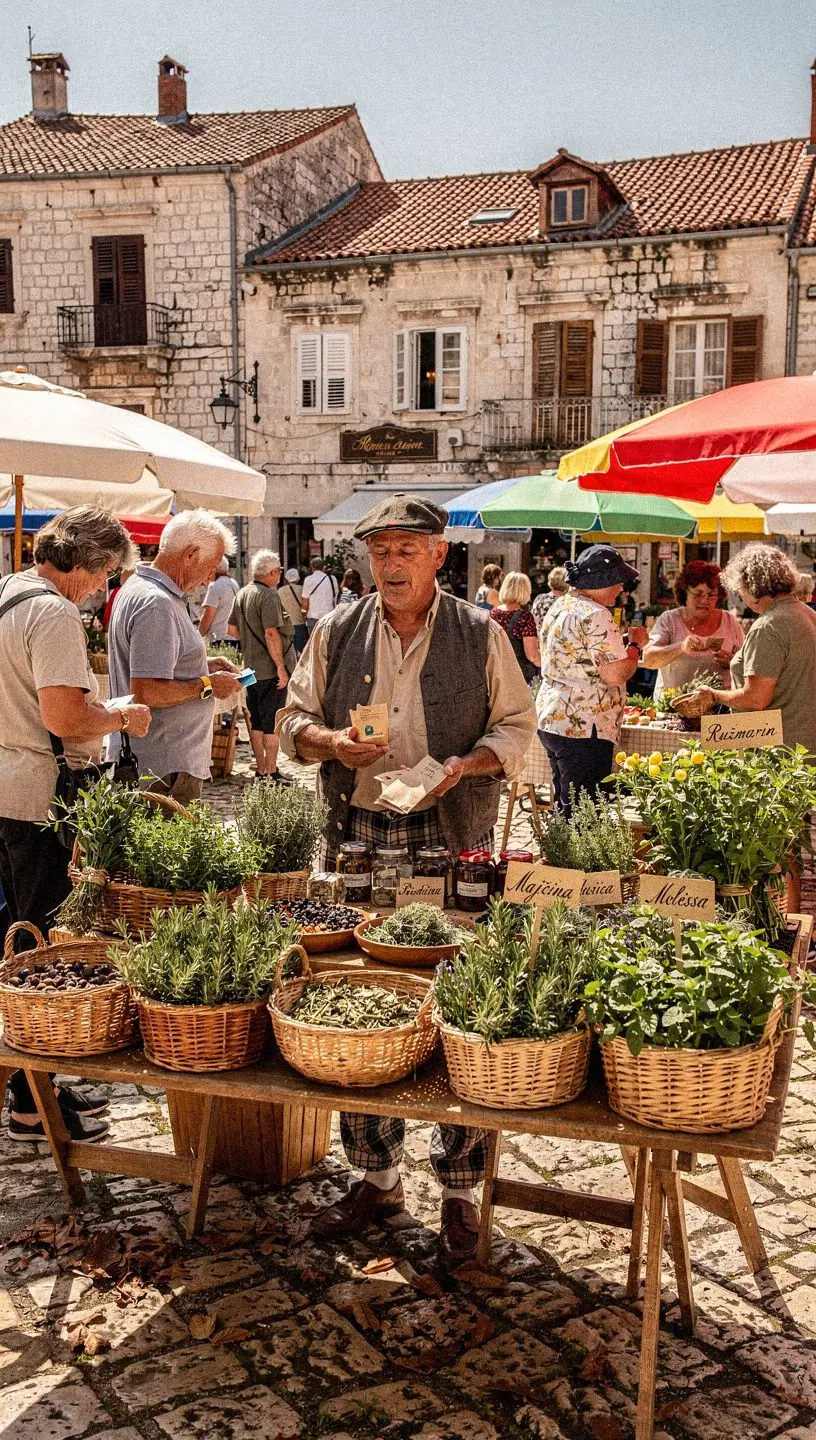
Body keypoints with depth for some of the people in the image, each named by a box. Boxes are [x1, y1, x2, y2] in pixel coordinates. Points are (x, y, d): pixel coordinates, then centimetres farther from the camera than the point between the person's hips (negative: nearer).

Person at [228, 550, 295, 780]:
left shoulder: (242, 594, 10)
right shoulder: (269, 596, -16)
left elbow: (233, 630, 15)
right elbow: (271, 634, -22)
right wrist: (281, 667, -19)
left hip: (250, 666, 8)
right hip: (270, 668, -8)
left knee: (256, 721, 13)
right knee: (272, 722, -1)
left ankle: (261, 769, 21)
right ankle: (271, 771, 2)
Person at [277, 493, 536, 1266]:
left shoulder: (479, 634, 3)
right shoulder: (337, 633, 10)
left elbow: (516, 727, 6)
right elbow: (293, 718, 13)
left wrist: (467, 762, -13)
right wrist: (329, 741, -8)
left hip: (452, 841, -2)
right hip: (356, 838, 3)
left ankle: (459, 1188, 14)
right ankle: (375, 1176, 24)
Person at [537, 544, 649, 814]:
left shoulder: (559, 609, 15)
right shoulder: (595, 615, -16)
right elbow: (615, 674, -20)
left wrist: (620, 642, 20)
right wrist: (635, 644, -3)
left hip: (551, 719, 10)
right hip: (584, 730, -10)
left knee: (565, 810, 16)